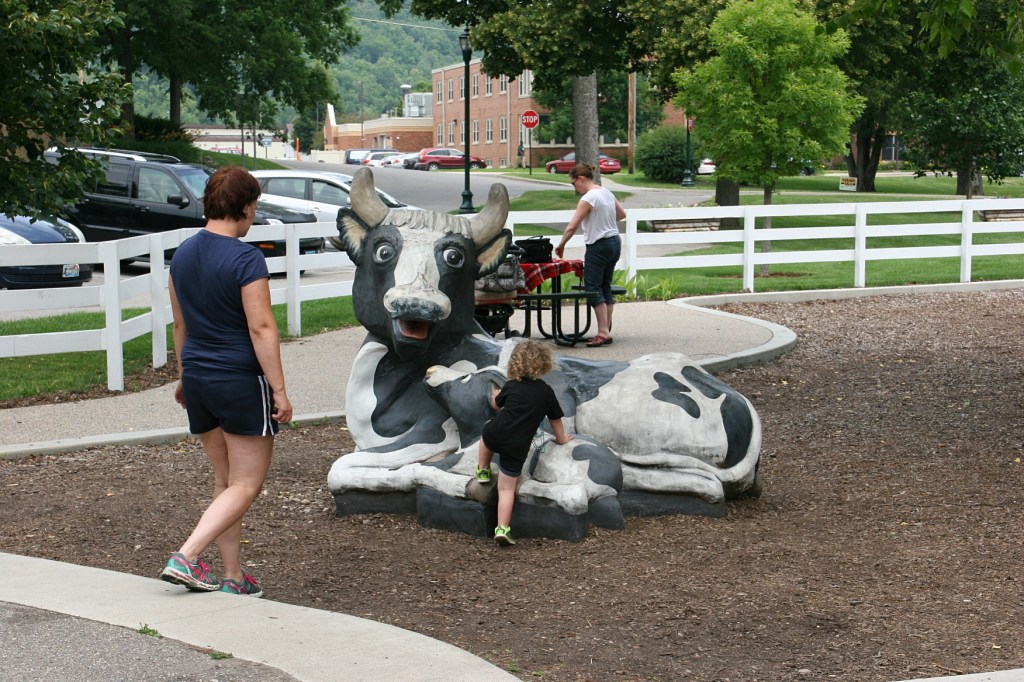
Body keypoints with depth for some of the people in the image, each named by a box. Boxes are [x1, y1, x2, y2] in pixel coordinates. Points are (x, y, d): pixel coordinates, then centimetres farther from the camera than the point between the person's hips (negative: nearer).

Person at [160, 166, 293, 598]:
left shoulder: (184, 253, 6)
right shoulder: (246, 259, -16)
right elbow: (261, 328, -17)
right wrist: (279, 390, -14)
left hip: (198, 379, 7)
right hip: (241, 381, -7)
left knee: (225, 482, 16)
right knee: (246, 486, 2)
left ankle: (232, 578, 17)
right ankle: (185, 558, -11)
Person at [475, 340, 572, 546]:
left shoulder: (511, 386, 9)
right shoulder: (546, 392, 7)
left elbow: (496, 405, 29)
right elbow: (555, 419, 18)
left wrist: (495, 396, 52)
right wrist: (561, 438, 36)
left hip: (496, 434, 1)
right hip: (518, 448, -1)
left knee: (487, 430, 37)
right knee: (507, 488, 3)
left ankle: (483, 471, 43)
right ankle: (503, 528, -7)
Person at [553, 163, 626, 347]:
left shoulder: (588, 199, -16)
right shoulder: (607, 193, 9)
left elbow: (572, 227, -18)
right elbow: (622, 214, 23)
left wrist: (561, 245, -8)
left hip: (598, 246, -9)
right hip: (615, 243, 9)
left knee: (592, 288, -5)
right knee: (605, 287, 12)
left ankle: (603, 333, -10)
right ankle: (606, 331, 13)